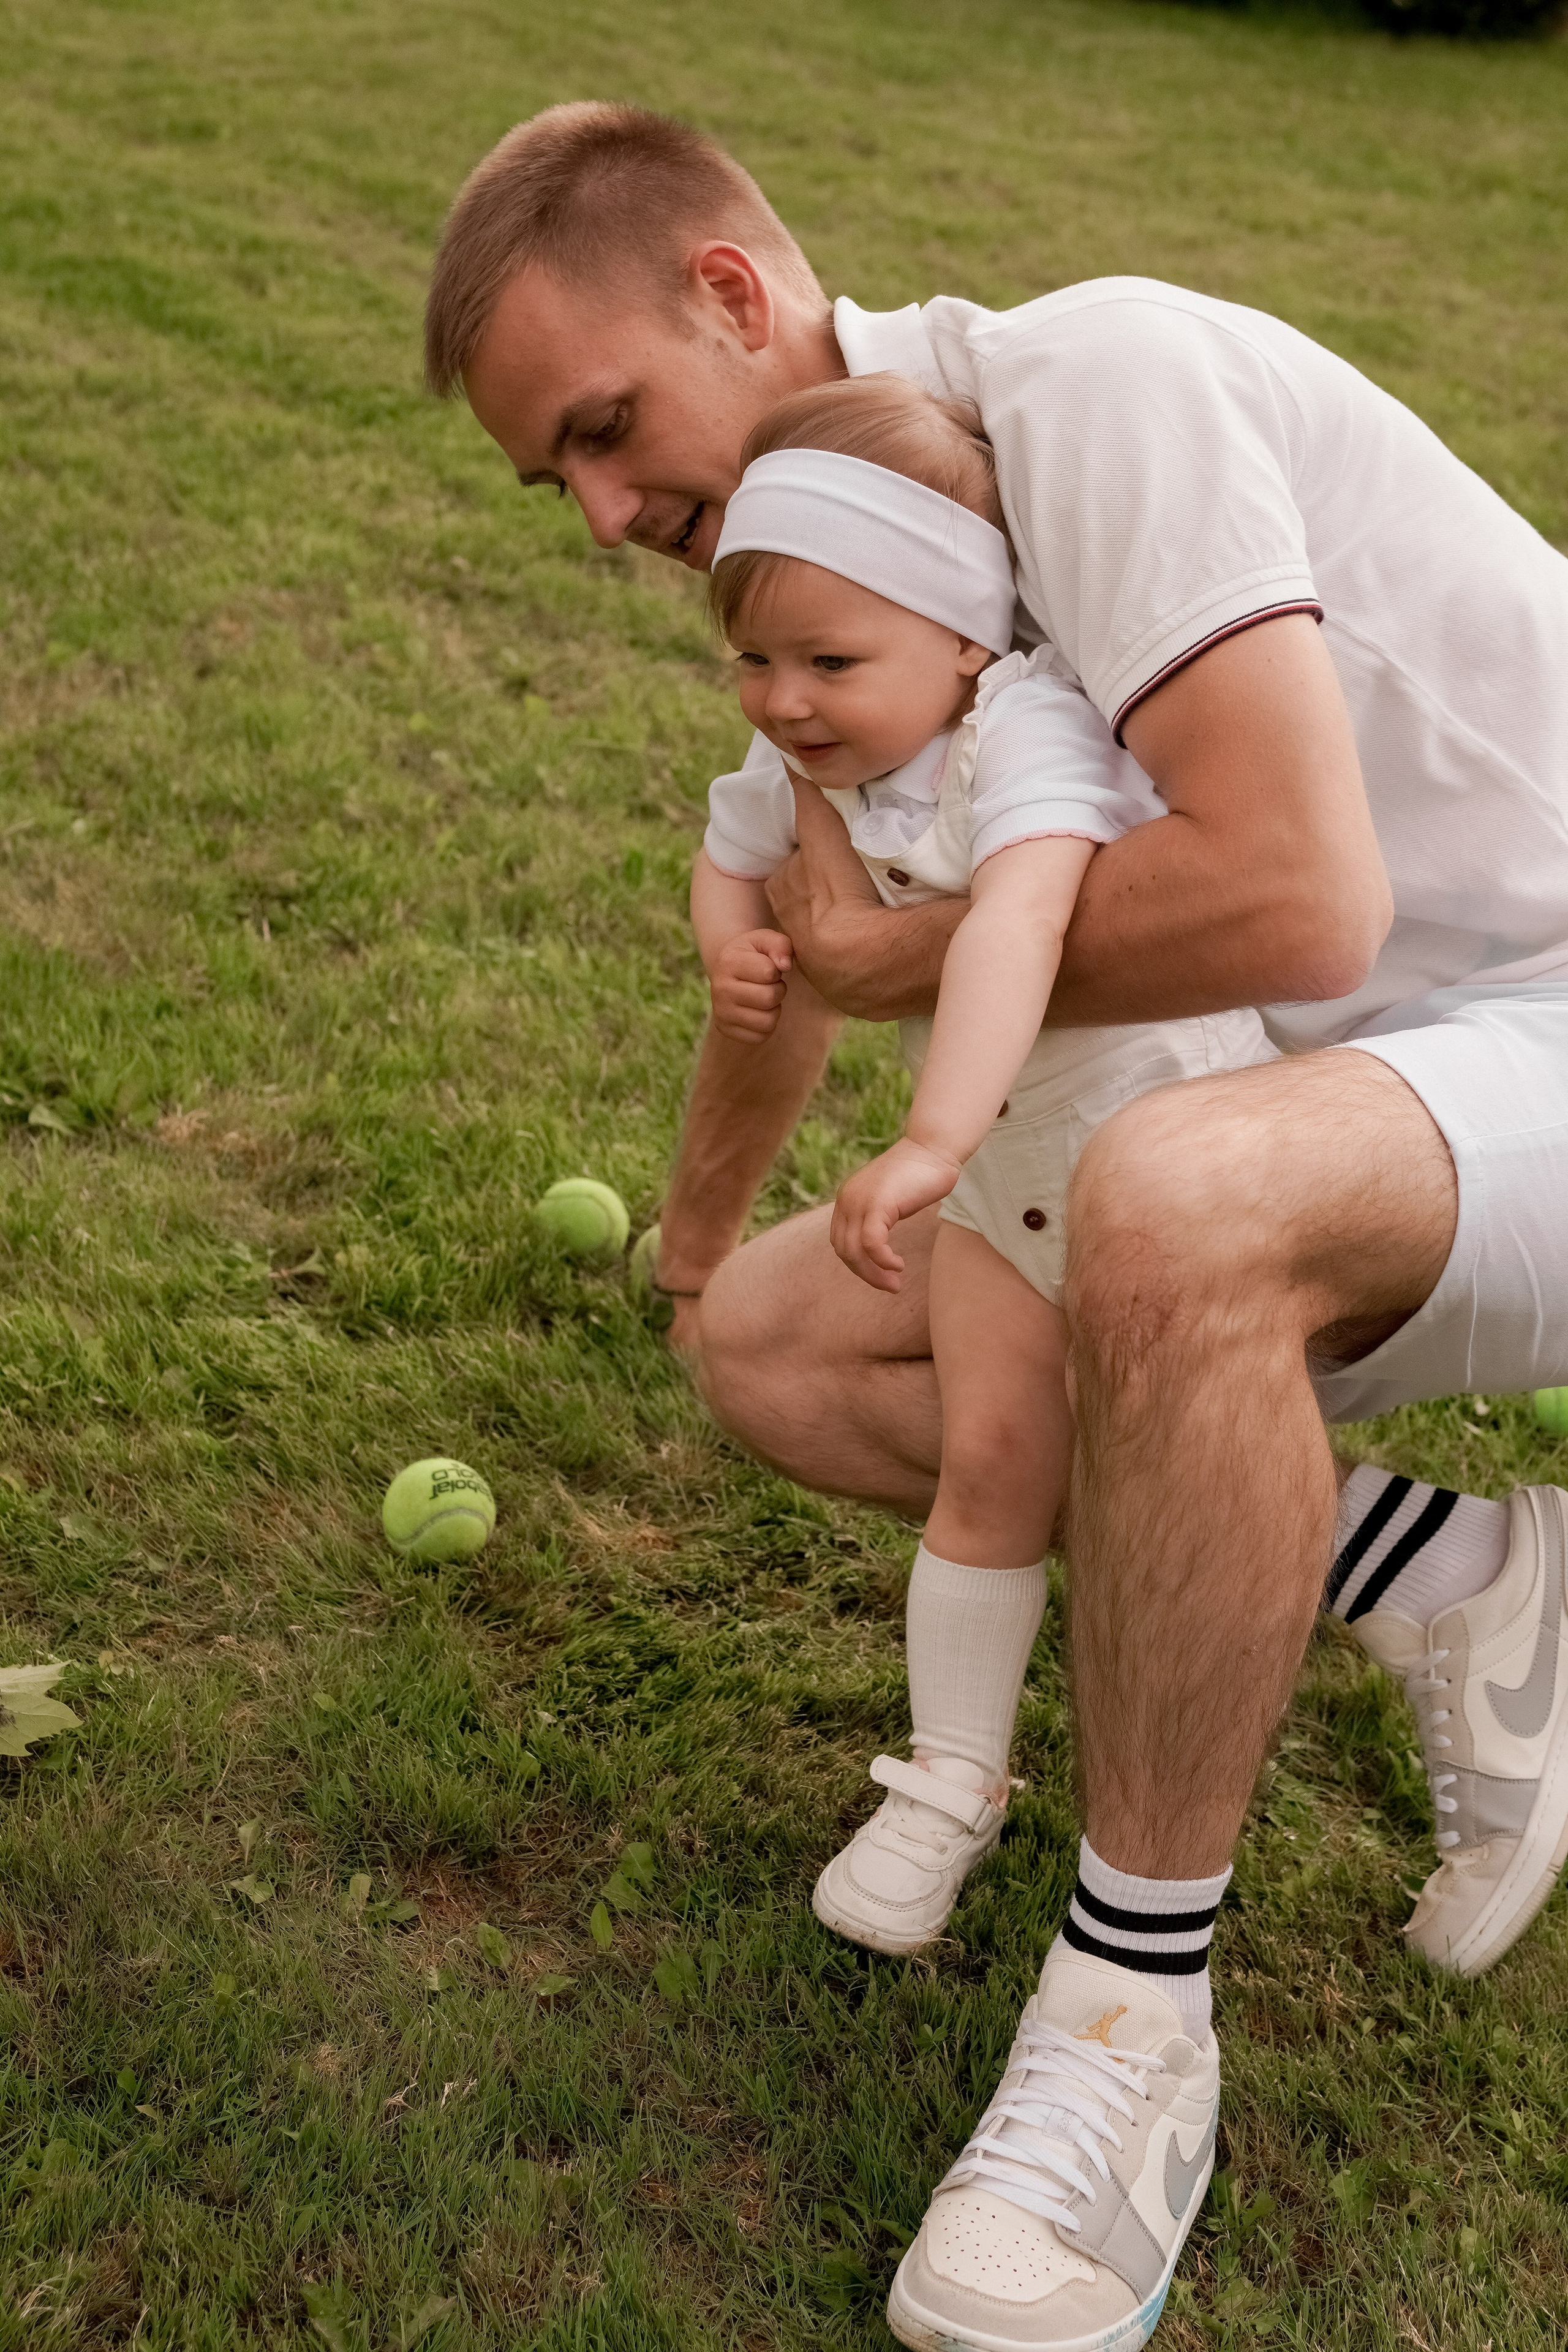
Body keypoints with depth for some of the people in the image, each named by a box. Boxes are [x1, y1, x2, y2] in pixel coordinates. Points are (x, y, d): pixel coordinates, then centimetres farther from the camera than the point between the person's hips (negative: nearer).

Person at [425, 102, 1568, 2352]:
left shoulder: (1099, 377, -19)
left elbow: (1296, 892, -32)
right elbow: (803, 925, 26)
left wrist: (891, 957, -15)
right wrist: (701, 1219, 41)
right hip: (1345, 1092, 9)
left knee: (1169, 1208, -40)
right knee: (776, 1344, 0)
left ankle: (1133, 2020, -20)